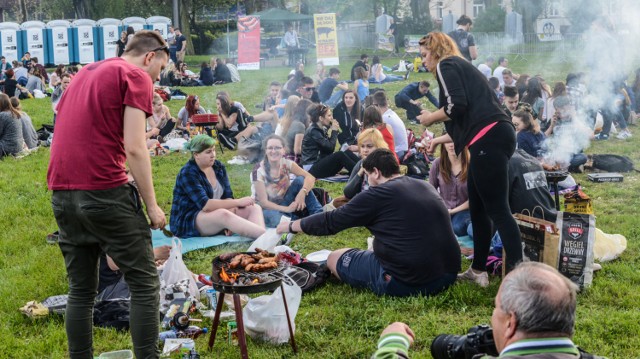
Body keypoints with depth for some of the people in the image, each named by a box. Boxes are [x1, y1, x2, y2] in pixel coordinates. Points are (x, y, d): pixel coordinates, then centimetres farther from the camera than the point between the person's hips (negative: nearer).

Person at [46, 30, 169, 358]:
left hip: (61, 193, 8)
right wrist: (151, 205, -6)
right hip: (104, 192, -7)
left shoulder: (85, 73, 22)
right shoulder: (136, 76, -2)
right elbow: (134, 149, -11)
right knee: (144, 283, 1)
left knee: (81, 290, 14)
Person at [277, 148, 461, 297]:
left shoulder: (378, 194, -9)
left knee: (335, 258, 10)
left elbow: (330, 222, -1)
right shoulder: (426, 187, 10)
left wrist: (291, 226, 15)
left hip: (406, 282, -7)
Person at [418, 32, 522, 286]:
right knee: (477, 208, 16)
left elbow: (457, 105, -15)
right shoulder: (462, 67, 29)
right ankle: (478, 270, 23)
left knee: (497, 209, -11)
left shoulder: (446, 65, 1)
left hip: (489, 139, -10)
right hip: (494, 137, 10)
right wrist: (440, 139, 35)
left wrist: (430, 118, 2)